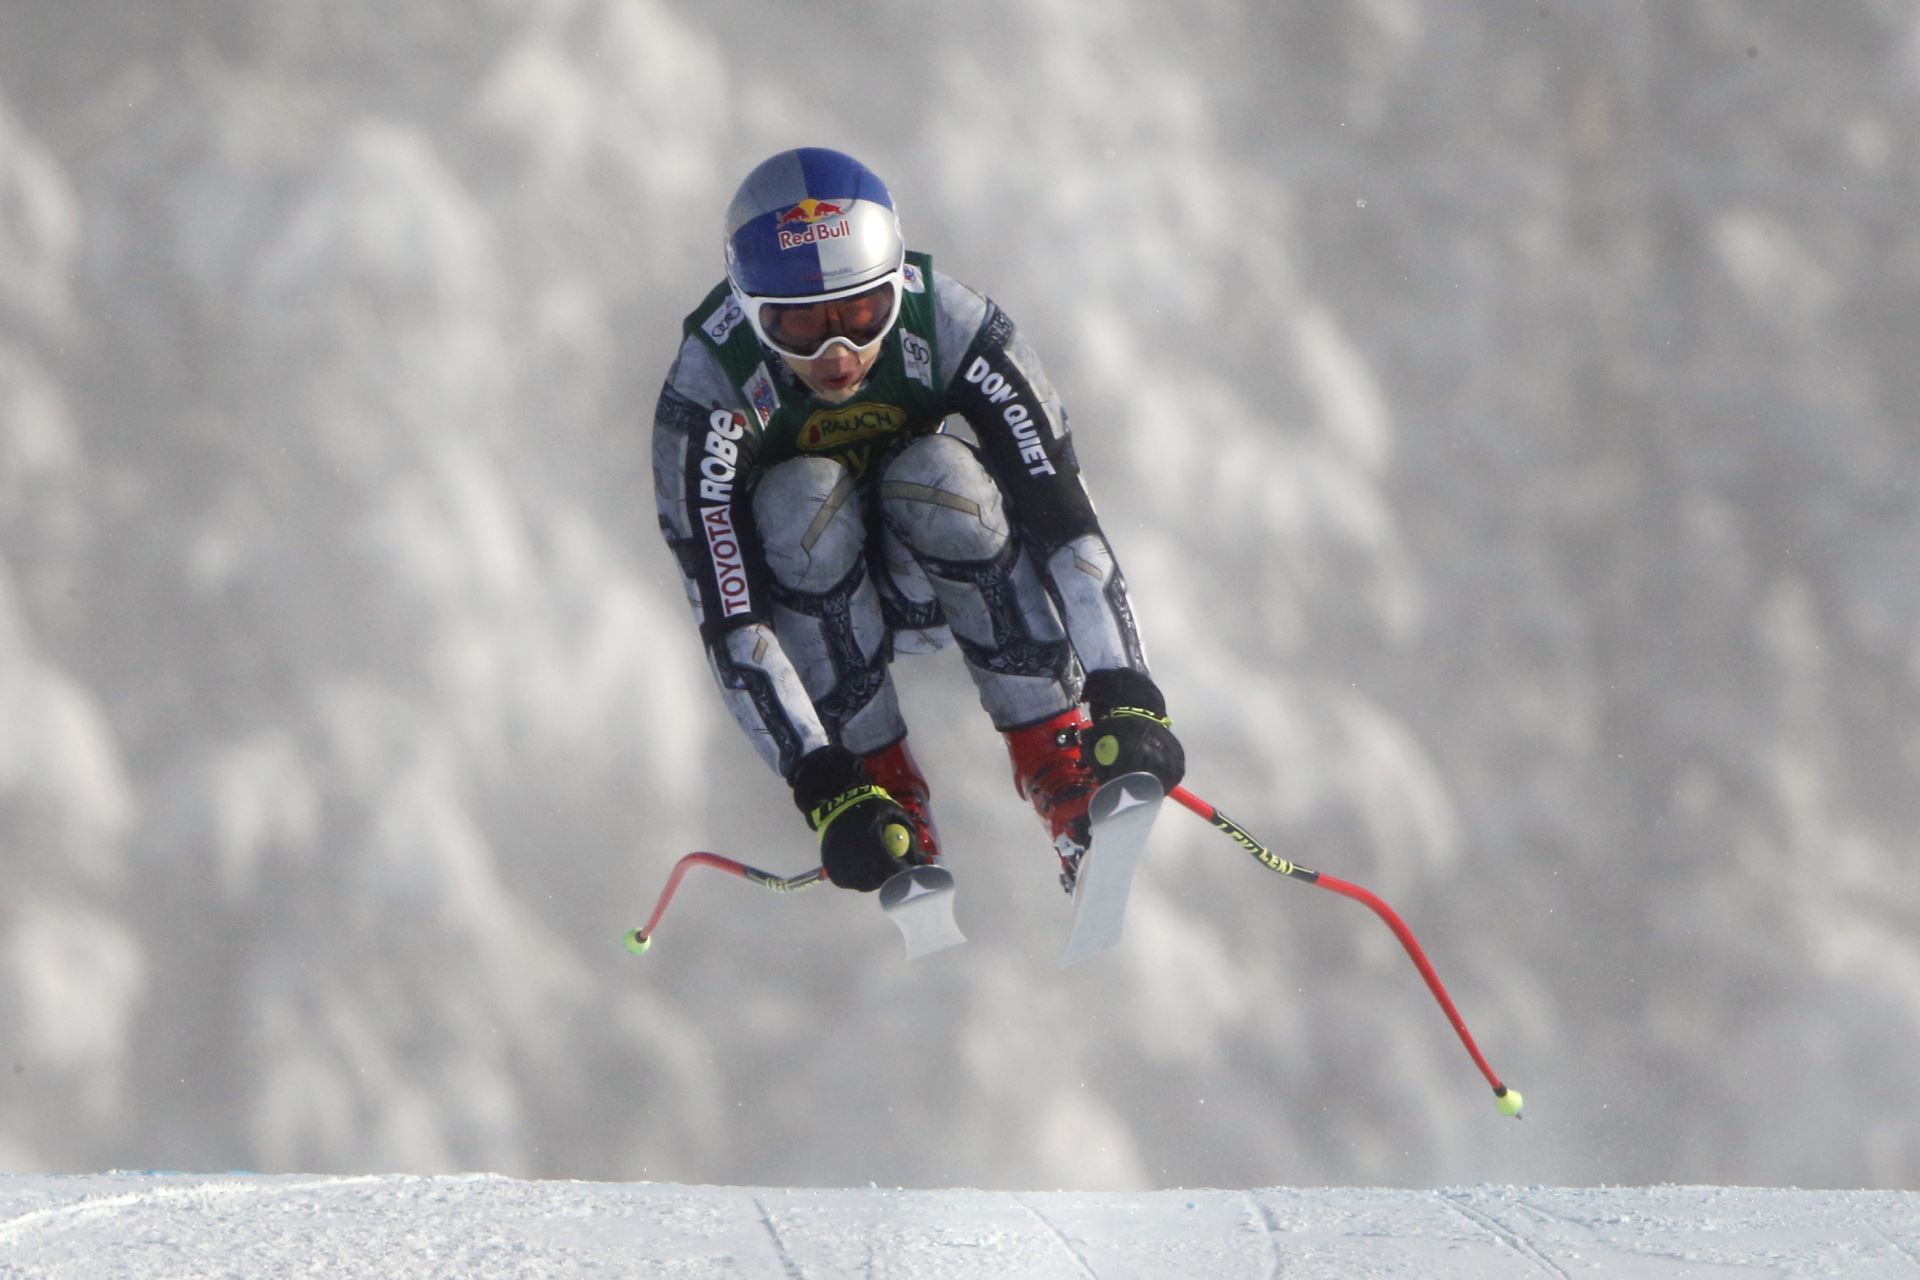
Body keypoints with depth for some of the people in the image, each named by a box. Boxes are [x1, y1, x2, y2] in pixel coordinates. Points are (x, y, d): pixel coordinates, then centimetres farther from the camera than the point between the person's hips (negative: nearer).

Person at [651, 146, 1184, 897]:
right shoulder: (706, 393, -32)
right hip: (802, 594, -1)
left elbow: (1066, 521, -31)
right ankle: (879, 778, -21)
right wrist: (823, 789, -44)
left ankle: (1056, 752, -21)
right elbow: (729, 626, -35)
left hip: (940, 574, 1)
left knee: (941, 474, -32)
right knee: (801, 498, -34)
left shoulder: (949, 328, -29)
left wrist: (1128, 700, -43)